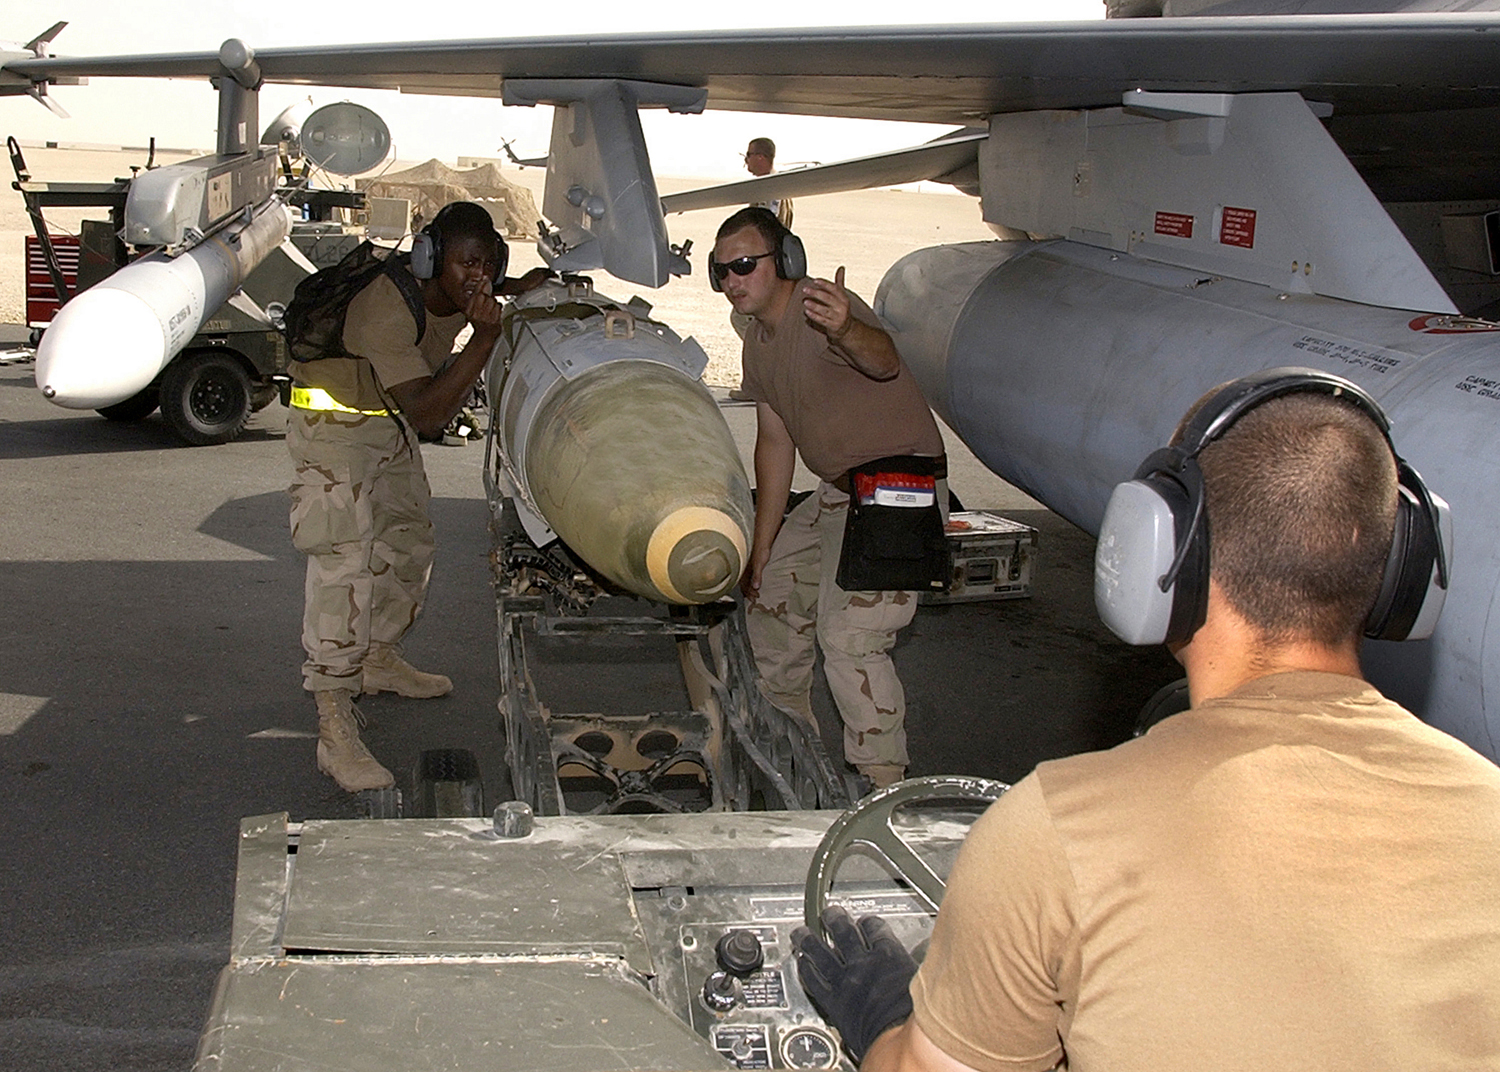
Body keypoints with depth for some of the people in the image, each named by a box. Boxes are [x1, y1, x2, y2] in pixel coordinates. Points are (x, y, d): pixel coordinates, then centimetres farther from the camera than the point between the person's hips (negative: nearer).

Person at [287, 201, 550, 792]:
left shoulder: (456, 291, -10)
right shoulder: (384, 308, -34)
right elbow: (426, 414, -39)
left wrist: (518, 288, -3)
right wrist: (484, 337, -44)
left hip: (389, 423, 9)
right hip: (333, 422, -9)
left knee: (407, 541, 18)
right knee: (345, 561, -18)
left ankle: (380, 660, 41)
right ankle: (335, 730, -21)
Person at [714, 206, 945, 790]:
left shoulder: (822, 308, -20)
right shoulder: (759, 341, 8)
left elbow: (883, 359, -43)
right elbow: (775, 441, 13)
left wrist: (844, 332, -68)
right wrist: (759, 547, 12)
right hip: (838, 490, 10)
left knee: (849, 638, -20)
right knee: (771, 587, 21)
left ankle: (884, 787, -9)